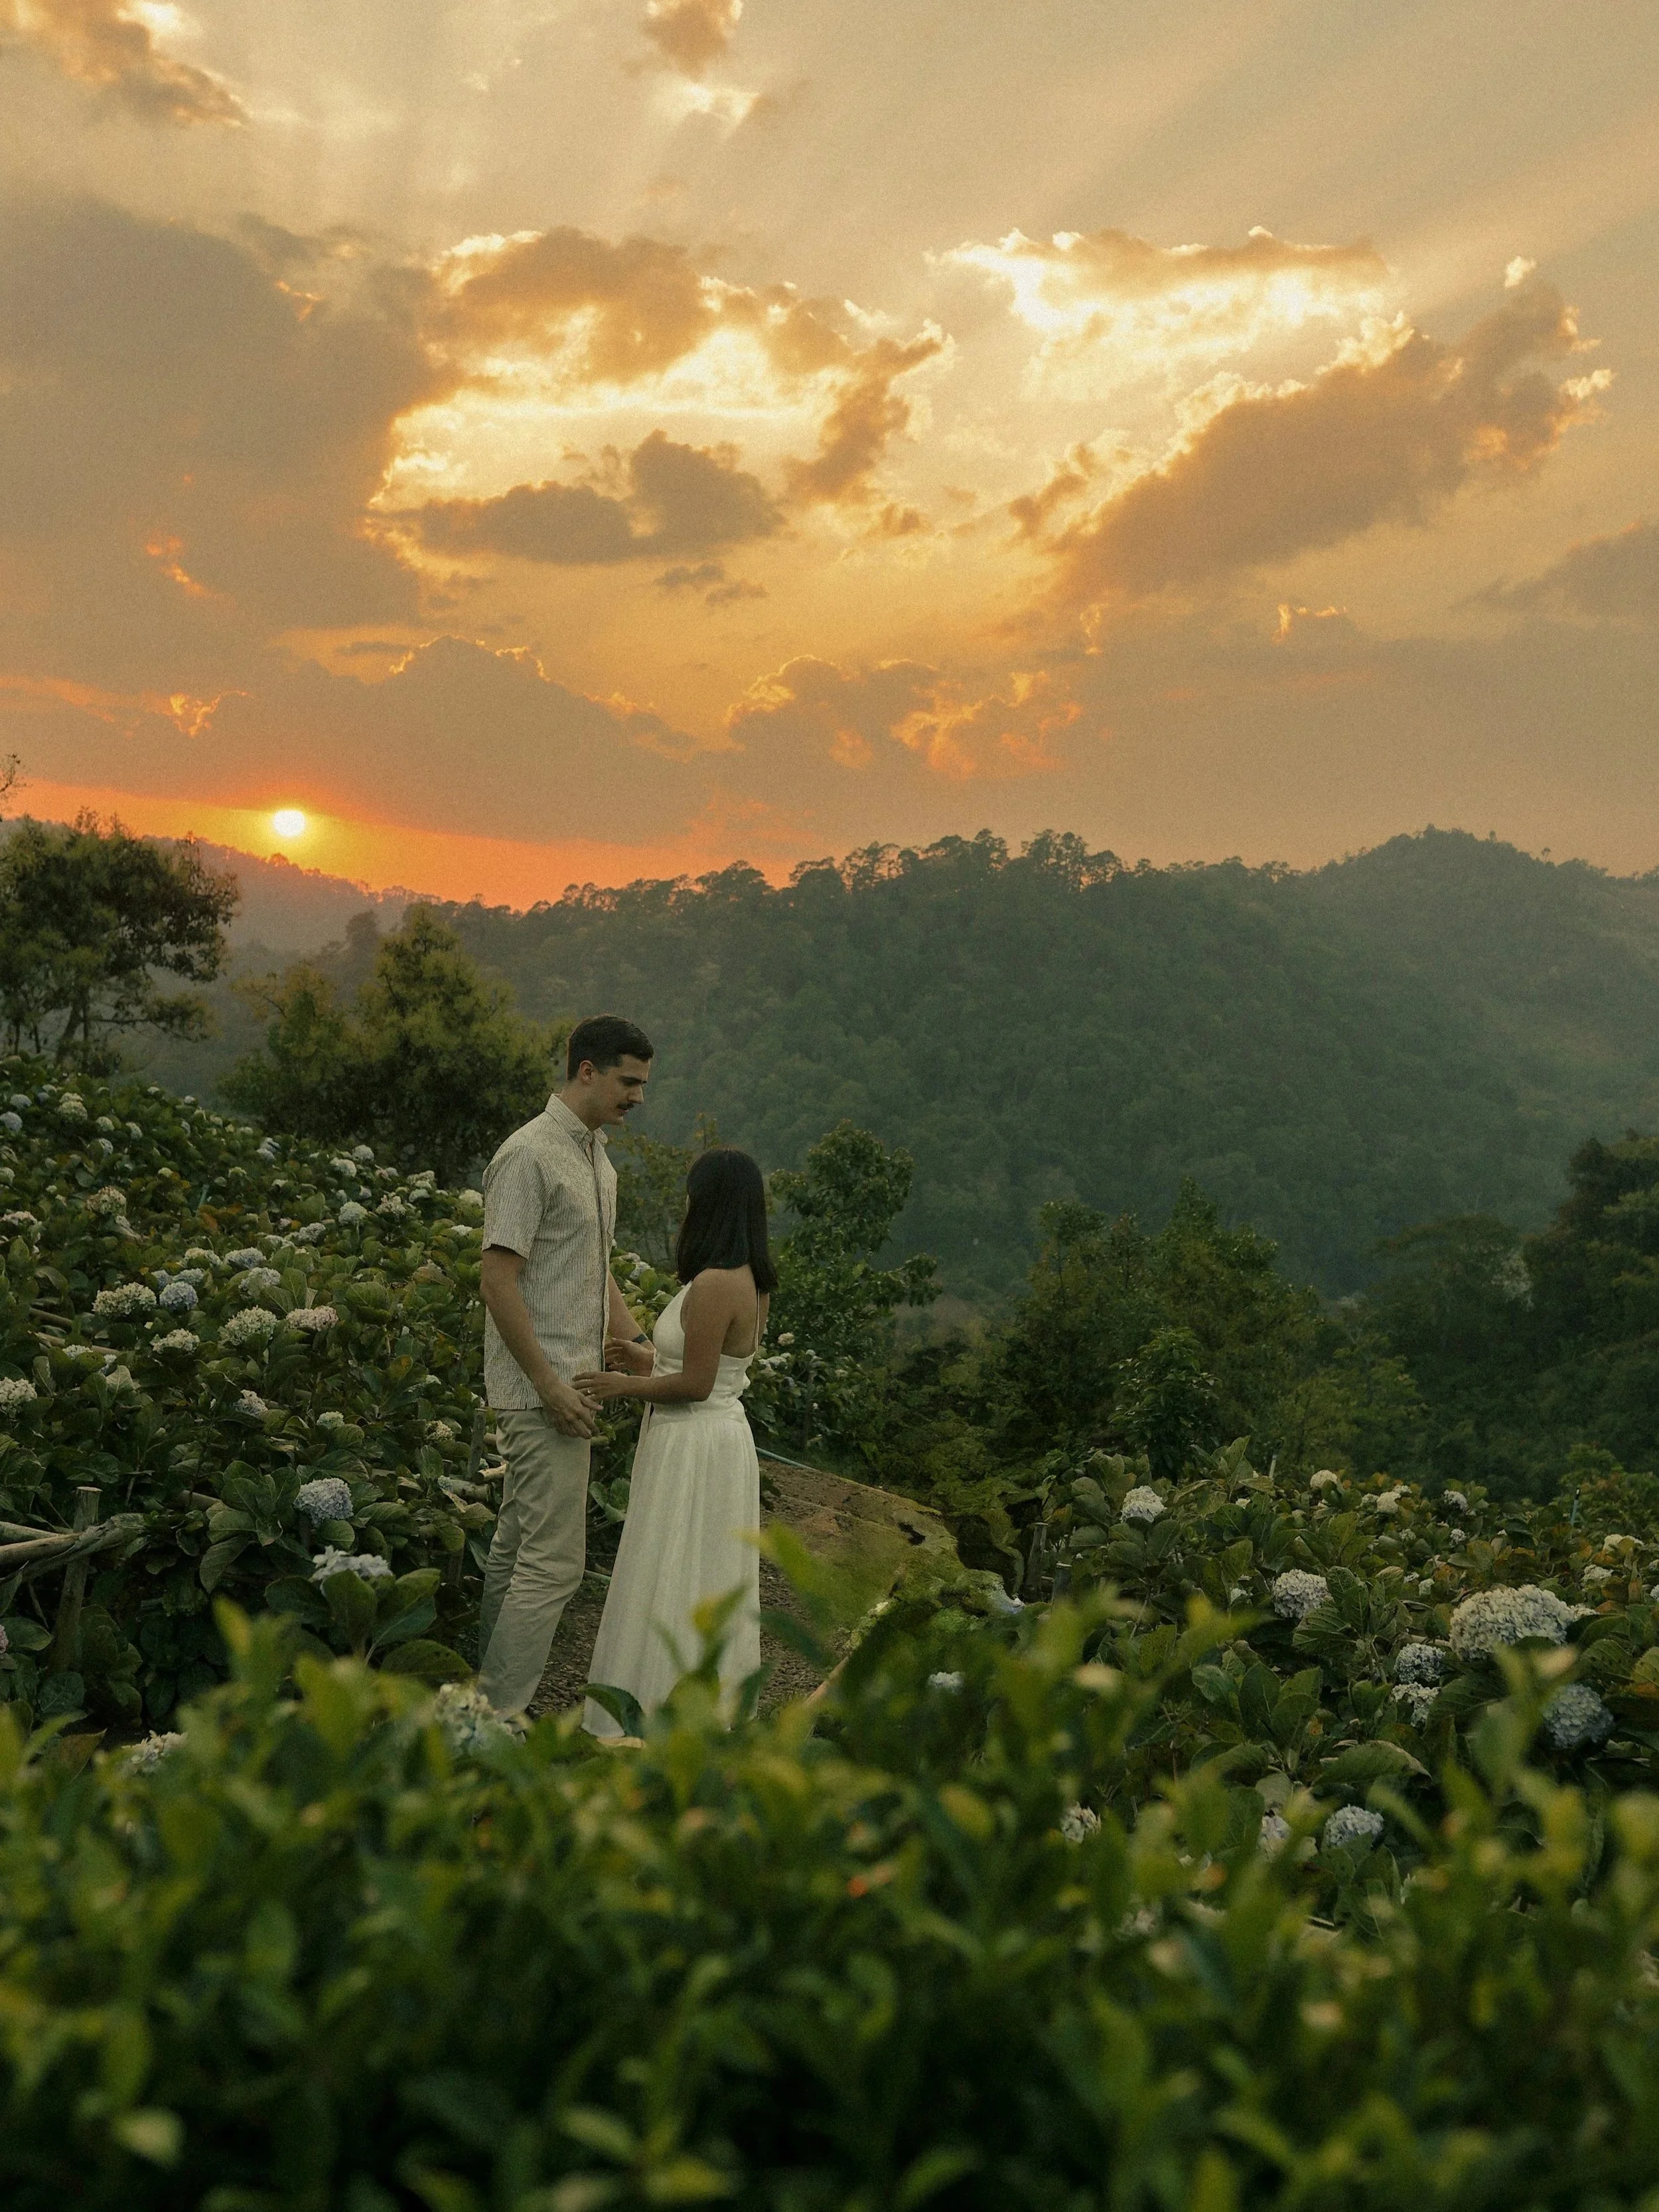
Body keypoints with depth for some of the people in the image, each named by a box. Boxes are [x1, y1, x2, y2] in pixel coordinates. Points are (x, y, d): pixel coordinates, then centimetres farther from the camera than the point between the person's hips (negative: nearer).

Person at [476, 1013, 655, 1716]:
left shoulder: (597, 1155, 16)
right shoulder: (530, 1155, -14)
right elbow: (498, 1279, -19)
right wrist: (550, 1385, -19)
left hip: (571, 1385, 10)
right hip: (541, 1390, -10)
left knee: (516, 1546, 15)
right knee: (555, 1559, -8)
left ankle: (486, 1704, 24)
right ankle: (499, 1718, 1)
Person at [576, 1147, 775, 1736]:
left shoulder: (713, 1284, -23)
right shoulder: (751, 1280, 7)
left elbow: (696, 1383, -21)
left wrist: (624, 1387, -10)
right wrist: (651, 1361, 12)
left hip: (694, 1443, -10)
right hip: (724, 1430, 10)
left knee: (671, 1584, 0)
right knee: (710, 1584, 17)